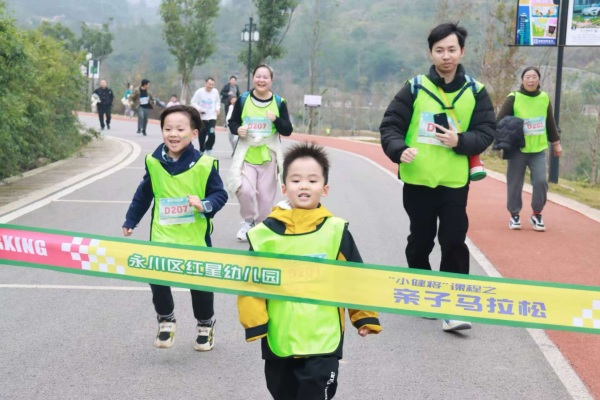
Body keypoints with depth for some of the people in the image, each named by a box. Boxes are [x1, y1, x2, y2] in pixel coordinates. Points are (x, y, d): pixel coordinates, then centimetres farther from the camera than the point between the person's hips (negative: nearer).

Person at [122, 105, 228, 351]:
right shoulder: (154, 162, -3)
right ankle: (165, 320, 24)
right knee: (157, 279, -4)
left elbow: (220, 194, -6)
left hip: (195, 238, -2)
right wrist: (130, 221, 17)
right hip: (162, 236, 2)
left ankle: (206, 325, 33)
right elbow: (144, 194, 11)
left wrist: (206, 205, -26)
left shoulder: (204, 164, -13)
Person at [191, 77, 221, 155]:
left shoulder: (215, 92, -1)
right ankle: (202, 150, 23)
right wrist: (198, 109, -20)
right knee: (202, 135, 6)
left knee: (211, 134, -17)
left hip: (212, 116, 1)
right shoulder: (199, 91, -10)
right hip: (202, 117, -1)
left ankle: (208, 148, 6)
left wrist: (217, 108, 0)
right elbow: (193, 102, -4)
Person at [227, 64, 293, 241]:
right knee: (245, 190, -17)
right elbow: (232, 122, 7)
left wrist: (276, 120, -20)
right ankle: (248, 221, 9)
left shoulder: (279, 102, 0)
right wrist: (237, 129, -15)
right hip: (246, 155, -1)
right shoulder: (243, 99, 0)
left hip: (268, 157, 1)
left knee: (266, 196, 6)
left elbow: (288, 131, -1)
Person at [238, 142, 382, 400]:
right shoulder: (265, 233, -4)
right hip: (279, 341, 2)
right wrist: (254, 323, -6)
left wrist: (365, 317, 2)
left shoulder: (336, 231, -5)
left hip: (322, 341, -2)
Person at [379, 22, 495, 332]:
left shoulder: (475, 92, 1)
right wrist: (399, 149, -22)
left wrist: (460, 141, -19)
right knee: (420, 242, 13)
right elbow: (390, 125, -3)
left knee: (454, 243, -3)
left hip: (455, 183, 0)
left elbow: (486, 132, 0)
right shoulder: (415, 88, -2)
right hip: (417, 181, 0)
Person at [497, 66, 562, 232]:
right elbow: (500, 121, -5)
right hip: (517, 149, -2)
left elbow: (550, 123, 16)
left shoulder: (545, 98, 6)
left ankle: (536, 215, 11)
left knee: (541, 181, -6)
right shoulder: (513, 98, -6)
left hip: (539, 149, 3)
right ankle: (514, 215, 19)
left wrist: (556, 143, 19)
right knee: (515, 183, 3)